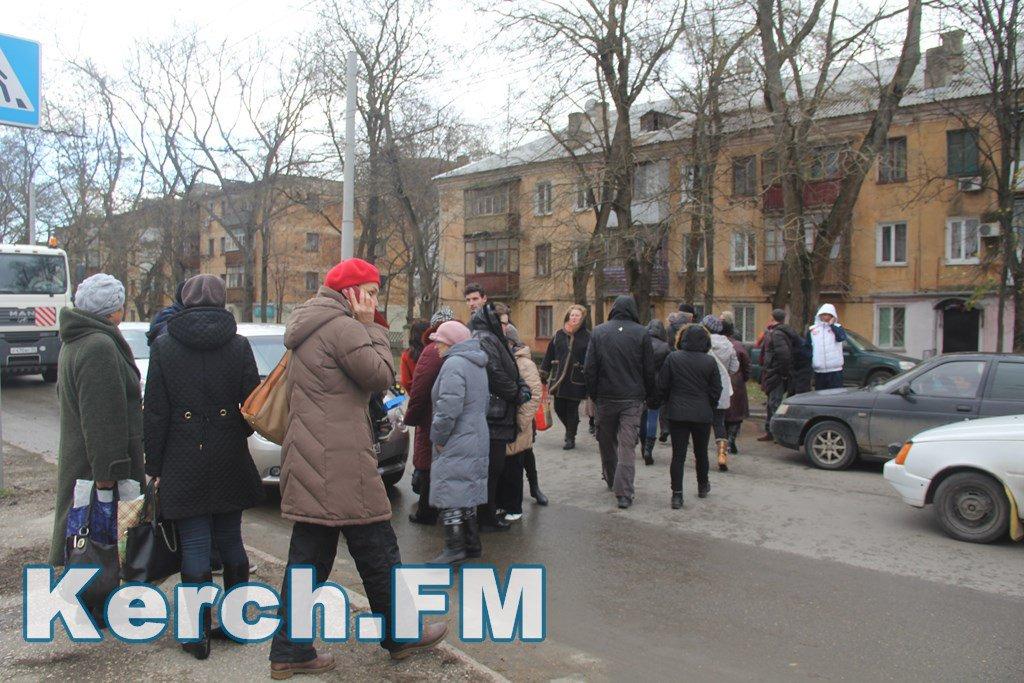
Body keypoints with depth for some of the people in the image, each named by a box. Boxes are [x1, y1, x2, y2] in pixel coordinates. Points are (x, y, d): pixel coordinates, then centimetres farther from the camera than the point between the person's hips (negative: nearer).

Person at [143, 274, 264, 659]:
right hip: (229, 463, 2)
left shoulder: (164, 347, -3)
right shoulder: (238, 345, -3)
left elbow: (155, 413, -2)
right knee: (230, 541, 14)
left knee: (194, 548, 4)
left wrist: (152, 466, 3)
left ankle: (200, 635, 12)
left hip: (184, 463, -1)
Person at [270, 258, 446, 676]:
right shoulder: (342, 327, -13)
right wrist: (371, 327, -5)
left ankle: (290, 650, 18)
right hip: (340, 464, -10)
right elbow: (382, 375, -12)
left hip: (308, 463, 10)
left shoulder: (309, 329, 19)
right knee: (377, 551, 5)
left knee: (309, 556, 13)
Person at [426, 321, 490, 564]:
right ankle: (472, 544, 23)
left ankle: (454, 547, 0)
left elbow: (448, 407, -24)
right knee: (467, 491, 16)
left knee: (450, 492, -4)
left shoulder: (453, 364, -17)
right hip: (477, 440, 10)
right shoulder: (477, 364, 15)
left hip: (456, 444, -10)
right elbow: (484, 401, 22)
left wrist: (438, 437, -12)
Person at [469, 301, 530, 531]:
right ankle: (487, 519, 7)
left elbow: (510, 373, 21)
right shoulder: (485, 340, -13)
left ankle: (488, 513, 26)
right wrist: (518, 394, -9)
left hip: (495, 415, 10)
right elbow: (496, 374, -21)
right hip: (492, 416, -10)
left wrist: (521, 388, 5)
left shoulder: (492, 340, 20)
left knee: (492, 467, 16)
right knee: (492, 468, -2)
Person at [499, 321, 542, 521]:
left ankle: (514, 509, 18)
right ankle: (501, 503, 28)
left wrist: (521, 422, -17)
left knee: (512, 470, 5)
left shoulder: (524, 363, -10)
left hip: (514, 432, -6)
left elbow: (535, 395, -16)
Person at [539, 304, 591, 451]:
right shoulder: (559, 334, 6)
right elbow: (549, 355, 11)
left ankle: (570, 438, 19)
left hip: (576, 380, -3)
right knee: (559, 407, 8)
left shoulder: (587, 337, -3)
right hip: (558, 378, 4)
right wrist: (543, 375, 11)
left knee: (572, 409, 3)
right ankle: (570, 428, 36)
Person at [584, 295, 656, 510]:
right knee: (628, 445, -1)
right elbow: (649, 370, -1)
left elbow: (589, 369, -1)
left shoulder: (598, 332, -1)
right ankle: (624, 493, -6)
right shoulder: (641, 333, -4)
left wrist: (593, 394, 9)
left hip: (605, 397, 2)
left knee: (607, 441, 18)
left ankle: (611, 480, 34)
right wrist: (649, 394, 11)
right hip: (632, 398, -1)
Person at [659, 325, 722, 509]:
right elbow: (716, 390, 0)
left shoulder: (673, 358, -6)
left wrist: (666, 405, 13)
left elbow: (662, 386, -2)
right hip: (702, 414, 1)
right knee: (701, 452, 19)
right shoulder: (710, 361, -5)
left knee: (678, 454, 0)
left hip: (677, 413, -1)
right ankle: (703, 486, 36)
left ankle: (677, 494, -5)